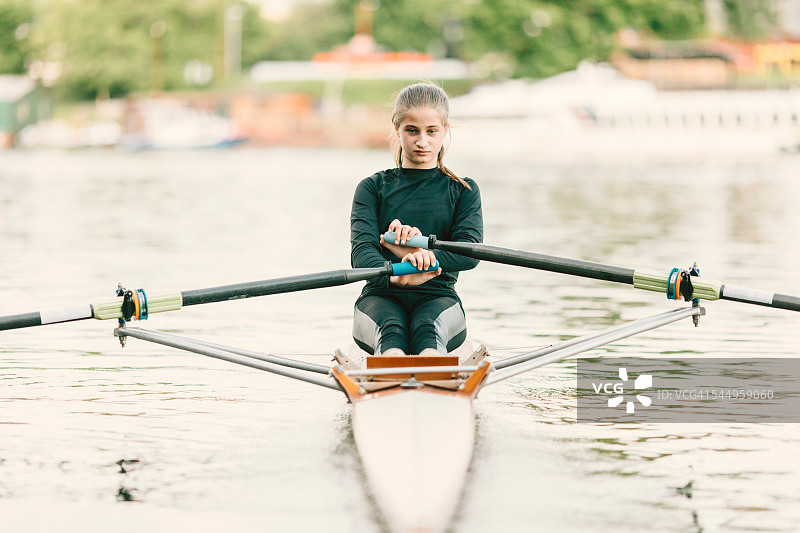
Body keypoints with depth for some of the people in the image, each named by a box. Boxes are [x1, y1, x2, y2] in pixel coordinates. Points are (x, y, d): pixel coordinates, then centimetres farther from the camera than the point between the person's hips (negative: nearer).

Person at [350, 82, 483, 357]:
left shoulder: (463, 190, 14)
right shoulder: (373, 187, 12)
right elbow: (361, 252, -7)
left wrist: (419, 253, -26)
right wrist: (395, 275, -32)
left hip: (438, 296, 0)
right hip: (381, 297, 0)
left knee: (427, 327, -37)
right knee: (390, 328, -37)